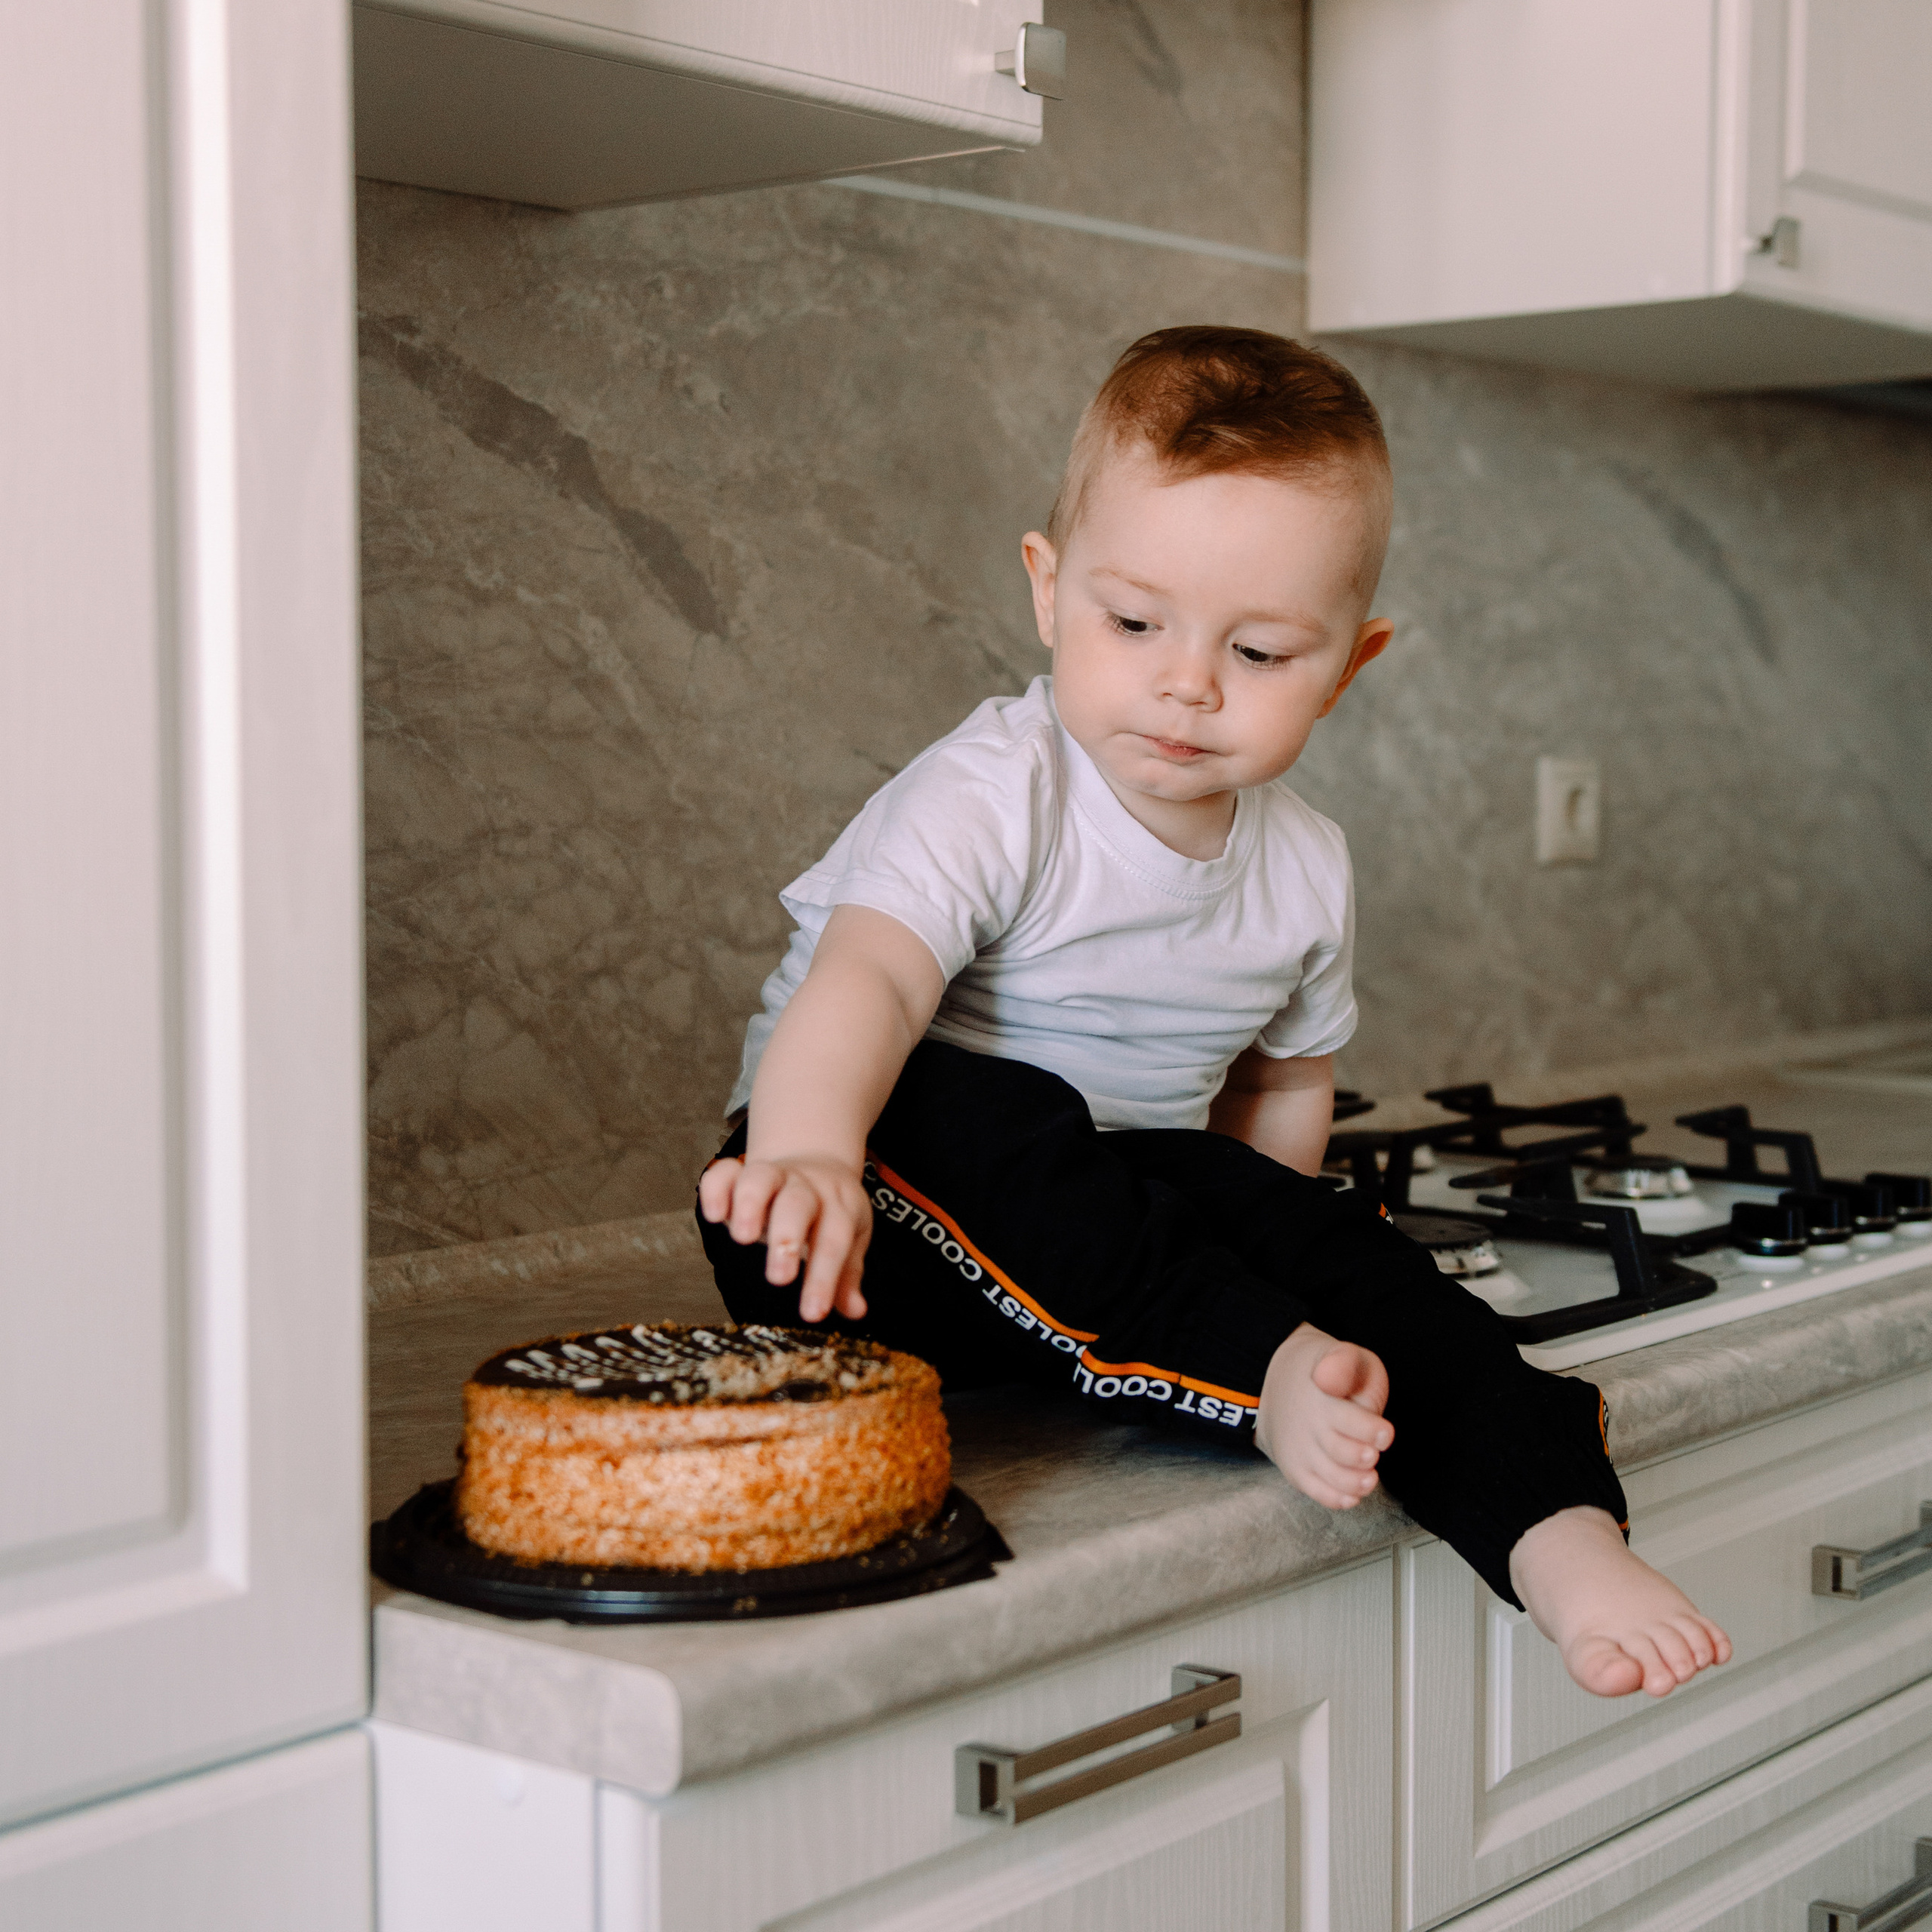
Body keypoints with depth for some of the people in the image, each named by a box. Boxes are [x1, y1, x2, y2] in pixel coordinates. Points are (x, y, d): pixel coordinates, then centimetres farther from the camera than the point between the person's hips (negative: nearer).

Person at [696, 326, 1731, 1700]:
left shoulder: (1307, 874, 1)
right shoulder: (996, 797, -19)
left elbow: (1286, 1083, 18)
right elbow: (866, 977, -37)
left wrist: (1219, 1247, 2)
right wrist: (809, 1152, -57)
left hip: (1109, 1223, 5)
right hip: (885, 1211, -5)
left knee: (1326, 1234, -21)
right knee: (986, 1122, -37)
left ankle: (1558, 1531, -26)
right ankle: (1271, 1375, -35)